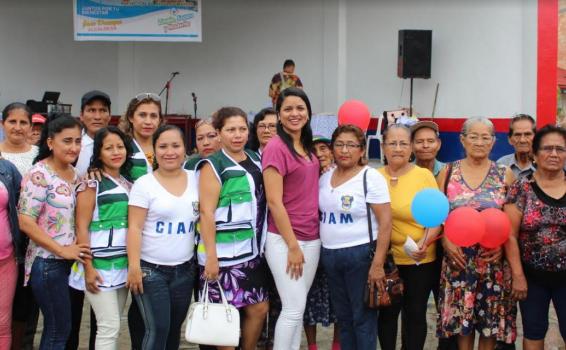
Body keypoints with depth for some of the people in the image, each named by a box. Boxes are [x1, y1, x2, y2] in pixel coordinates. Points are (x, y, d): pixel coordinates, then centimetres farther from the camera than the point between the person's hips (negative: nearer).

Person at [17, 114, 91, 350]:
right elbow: (25, 222, -18)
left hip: (71, 260, 7)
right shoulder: (38, 175, -14)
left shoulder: (73, 173, 9)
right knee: (59, 329, -1)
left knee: (56, 328, 14)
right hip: (47, 262, -7)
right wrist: (62, 250, -18)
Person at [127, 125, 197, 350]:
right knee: (157, 329, -7)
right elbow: (134, 228, -10)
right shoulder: (144, 184, -7)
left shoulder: (195, 180, 5)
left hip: (185, 269, 4)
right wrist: (134, 266, -16)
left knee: (174, 328, 12)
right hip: (151, 269, -4)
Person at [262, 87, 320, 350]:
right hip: (284, 240, -7)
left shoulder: (307, 147, 11)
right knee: (294, 308, -5)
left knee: (297, 307, 12)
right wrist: (292, 245, -16)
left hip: (312, 238, 7)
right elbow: (274, 201, -16)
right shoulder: (276, 147, -12)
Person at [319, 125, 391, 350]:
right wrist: (323, 253, 8)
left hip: (360, 254, -6)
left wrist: (377, 264, -18)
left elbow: (385, 222, -14)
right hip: (329, 255, 6)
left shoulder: (371, 177, -10)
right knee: (343, 316, 15)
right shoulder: (325, 177, 8)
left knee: (363, 317, 2)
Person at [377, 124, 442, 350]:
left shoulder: (424, 175, -7)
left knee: (415, 314, 9)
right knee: (387, 312, 12)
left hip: (421, 260, -2)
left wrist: (425, 242, -23)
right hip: (385, 259, 2)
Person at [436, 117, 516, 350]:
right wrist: (446, 241, -12)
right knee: (460, 319, 6)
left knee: (491, 321, 6)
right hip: (458, 258, 0)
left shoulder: (505, 175, 3)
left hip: (493, 260, 0)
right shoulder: (448, 172, 3)